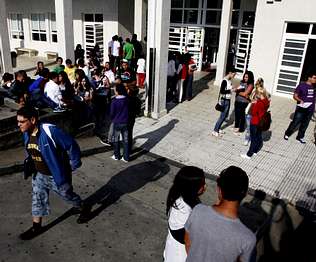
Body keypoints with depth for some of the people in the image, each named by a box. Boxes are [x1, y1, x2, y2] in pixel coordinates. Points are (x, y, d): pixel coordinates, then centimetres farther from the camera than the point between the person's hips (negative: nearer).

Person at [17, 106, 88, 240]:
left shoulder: (50, 131, -31)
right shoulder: (26, 133, -5)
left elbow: (71, 144, -25)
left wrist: (74, 164, -16)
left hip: (57, 175, -6)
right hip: (39, 175, 6)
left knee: (68, 195, 16)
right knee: (37, 200, 13)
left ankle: (83, 209, 43)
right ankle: (36, 227, 31)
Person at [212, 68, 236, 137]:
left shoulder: (229, 80, 7)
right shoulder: (225, 81, -20)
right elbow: (221, 91, -25)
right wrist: (230, 90, -23)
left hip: (228, 100, 9)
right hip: (224, 100, -9)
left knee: (225, 115, 16)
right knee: (223, 116, -3)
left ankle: (218, 128, 27)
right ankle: (215, 131, 5)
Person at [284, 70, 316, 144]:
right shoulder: (301, 85, -10)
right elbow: (295, 96, -9)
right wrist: (300, 100, -25)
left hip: (310, 110, 5)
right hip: (301, 109, -5)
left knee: (305, 124, 13)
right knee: (295, 123, -1)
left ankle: (300, 137, 28)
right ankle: (287, 134, 18)